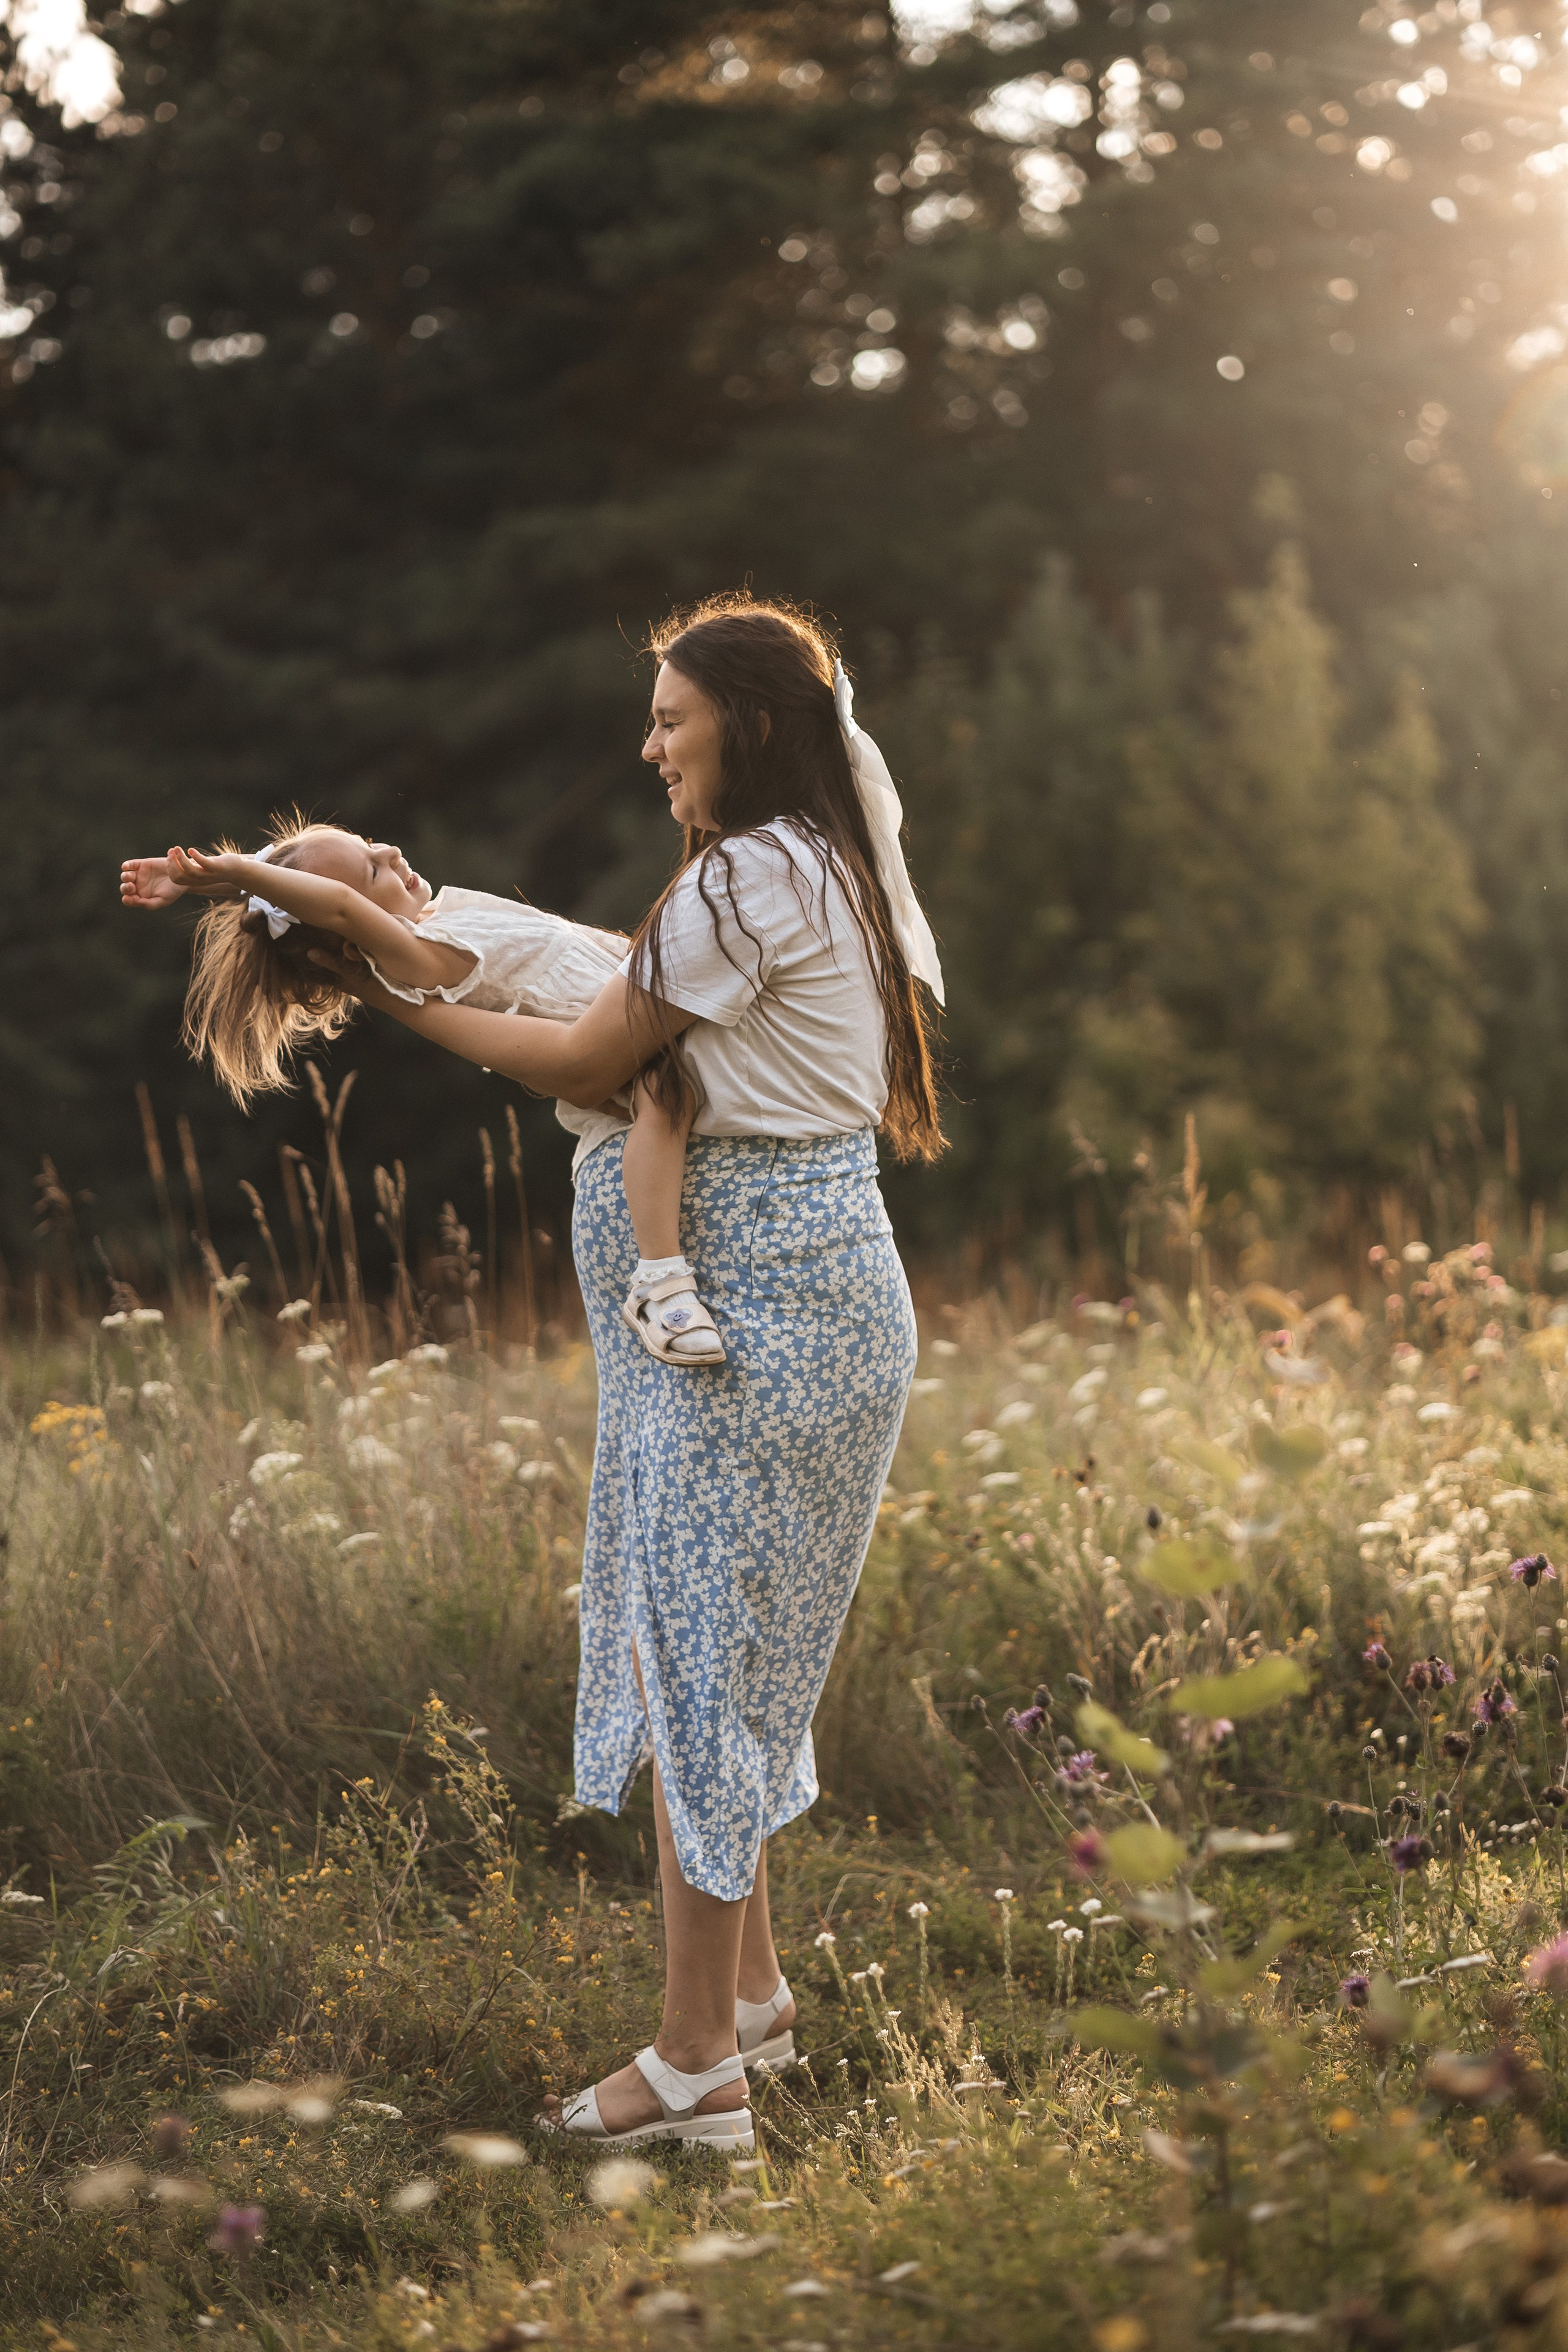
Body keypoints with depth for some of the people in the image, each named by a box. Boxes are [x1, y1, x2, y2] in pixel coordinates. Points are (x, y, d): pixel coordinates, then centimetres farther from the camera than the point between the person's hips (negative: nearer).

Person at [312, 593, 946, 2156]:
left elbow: (589, 1064, -12)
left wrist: (403, 1004, -3)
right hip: (820, 1269, 10)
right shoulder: (832, 860, 14)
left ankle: (696, 2066, 2)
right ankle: (753, 1994, 26)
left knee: (702, 1655, -5)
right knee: (728, 1652, 16)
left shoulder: (751, 880, -17)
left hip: (753, 1296, -10)